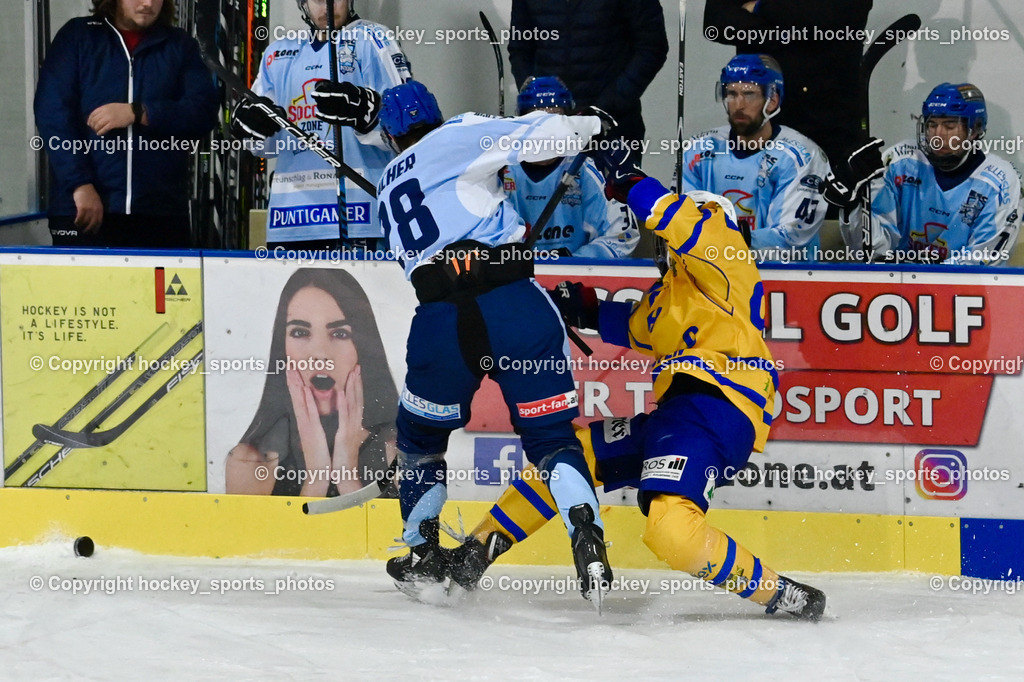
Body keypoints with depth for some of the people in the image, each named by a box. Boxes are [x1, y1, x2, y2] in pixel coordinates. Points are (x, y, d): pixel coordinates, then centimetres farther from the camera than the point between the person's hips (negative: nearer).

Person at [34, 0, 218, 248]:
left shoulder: (180, 46, 14)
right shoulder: (76, 36, 9)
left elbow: (204, 111, 2)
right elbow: (53, 114, -1)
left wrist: (138, 113, -12)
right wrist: (80, 185, -12)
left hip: (160, 211, 1)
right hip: (83, 210, -1)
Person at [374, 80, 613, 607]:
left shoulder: (388, 187, 27)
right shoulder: (458, 136, 10)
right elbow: (538, 135, -2)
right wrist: (591, 124, 18)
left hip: (441, 320, 3)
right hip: (514, 302, -3)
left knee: (421, 432, 27)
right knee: (550, 435, 6)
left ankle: (423, 554, 31)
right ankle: (587, 539, -14)